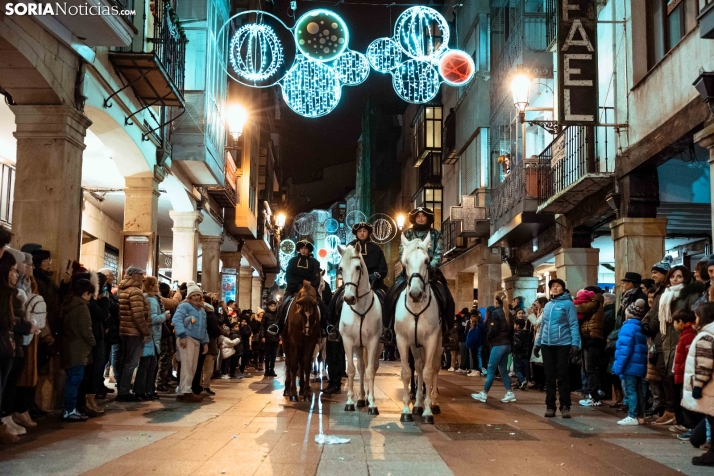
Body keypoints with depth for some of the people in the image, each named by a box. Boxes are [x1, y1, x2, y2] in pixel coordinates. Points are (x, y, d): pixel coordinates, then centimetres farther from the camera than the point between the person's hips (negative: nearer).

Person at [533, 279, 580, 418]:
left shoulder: (568, 303, -4)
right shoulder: (547, 305, 15)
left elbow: (573, 325, -9)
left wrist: (575, 343, -18)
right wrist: (537, 343, 16)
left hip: (563, 345, -5)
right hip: (547, 345, 6)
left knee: (562, 376, -1)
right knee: (549, 377, 8)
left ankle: (565, 407, 6)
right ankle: (550, 406, 13)